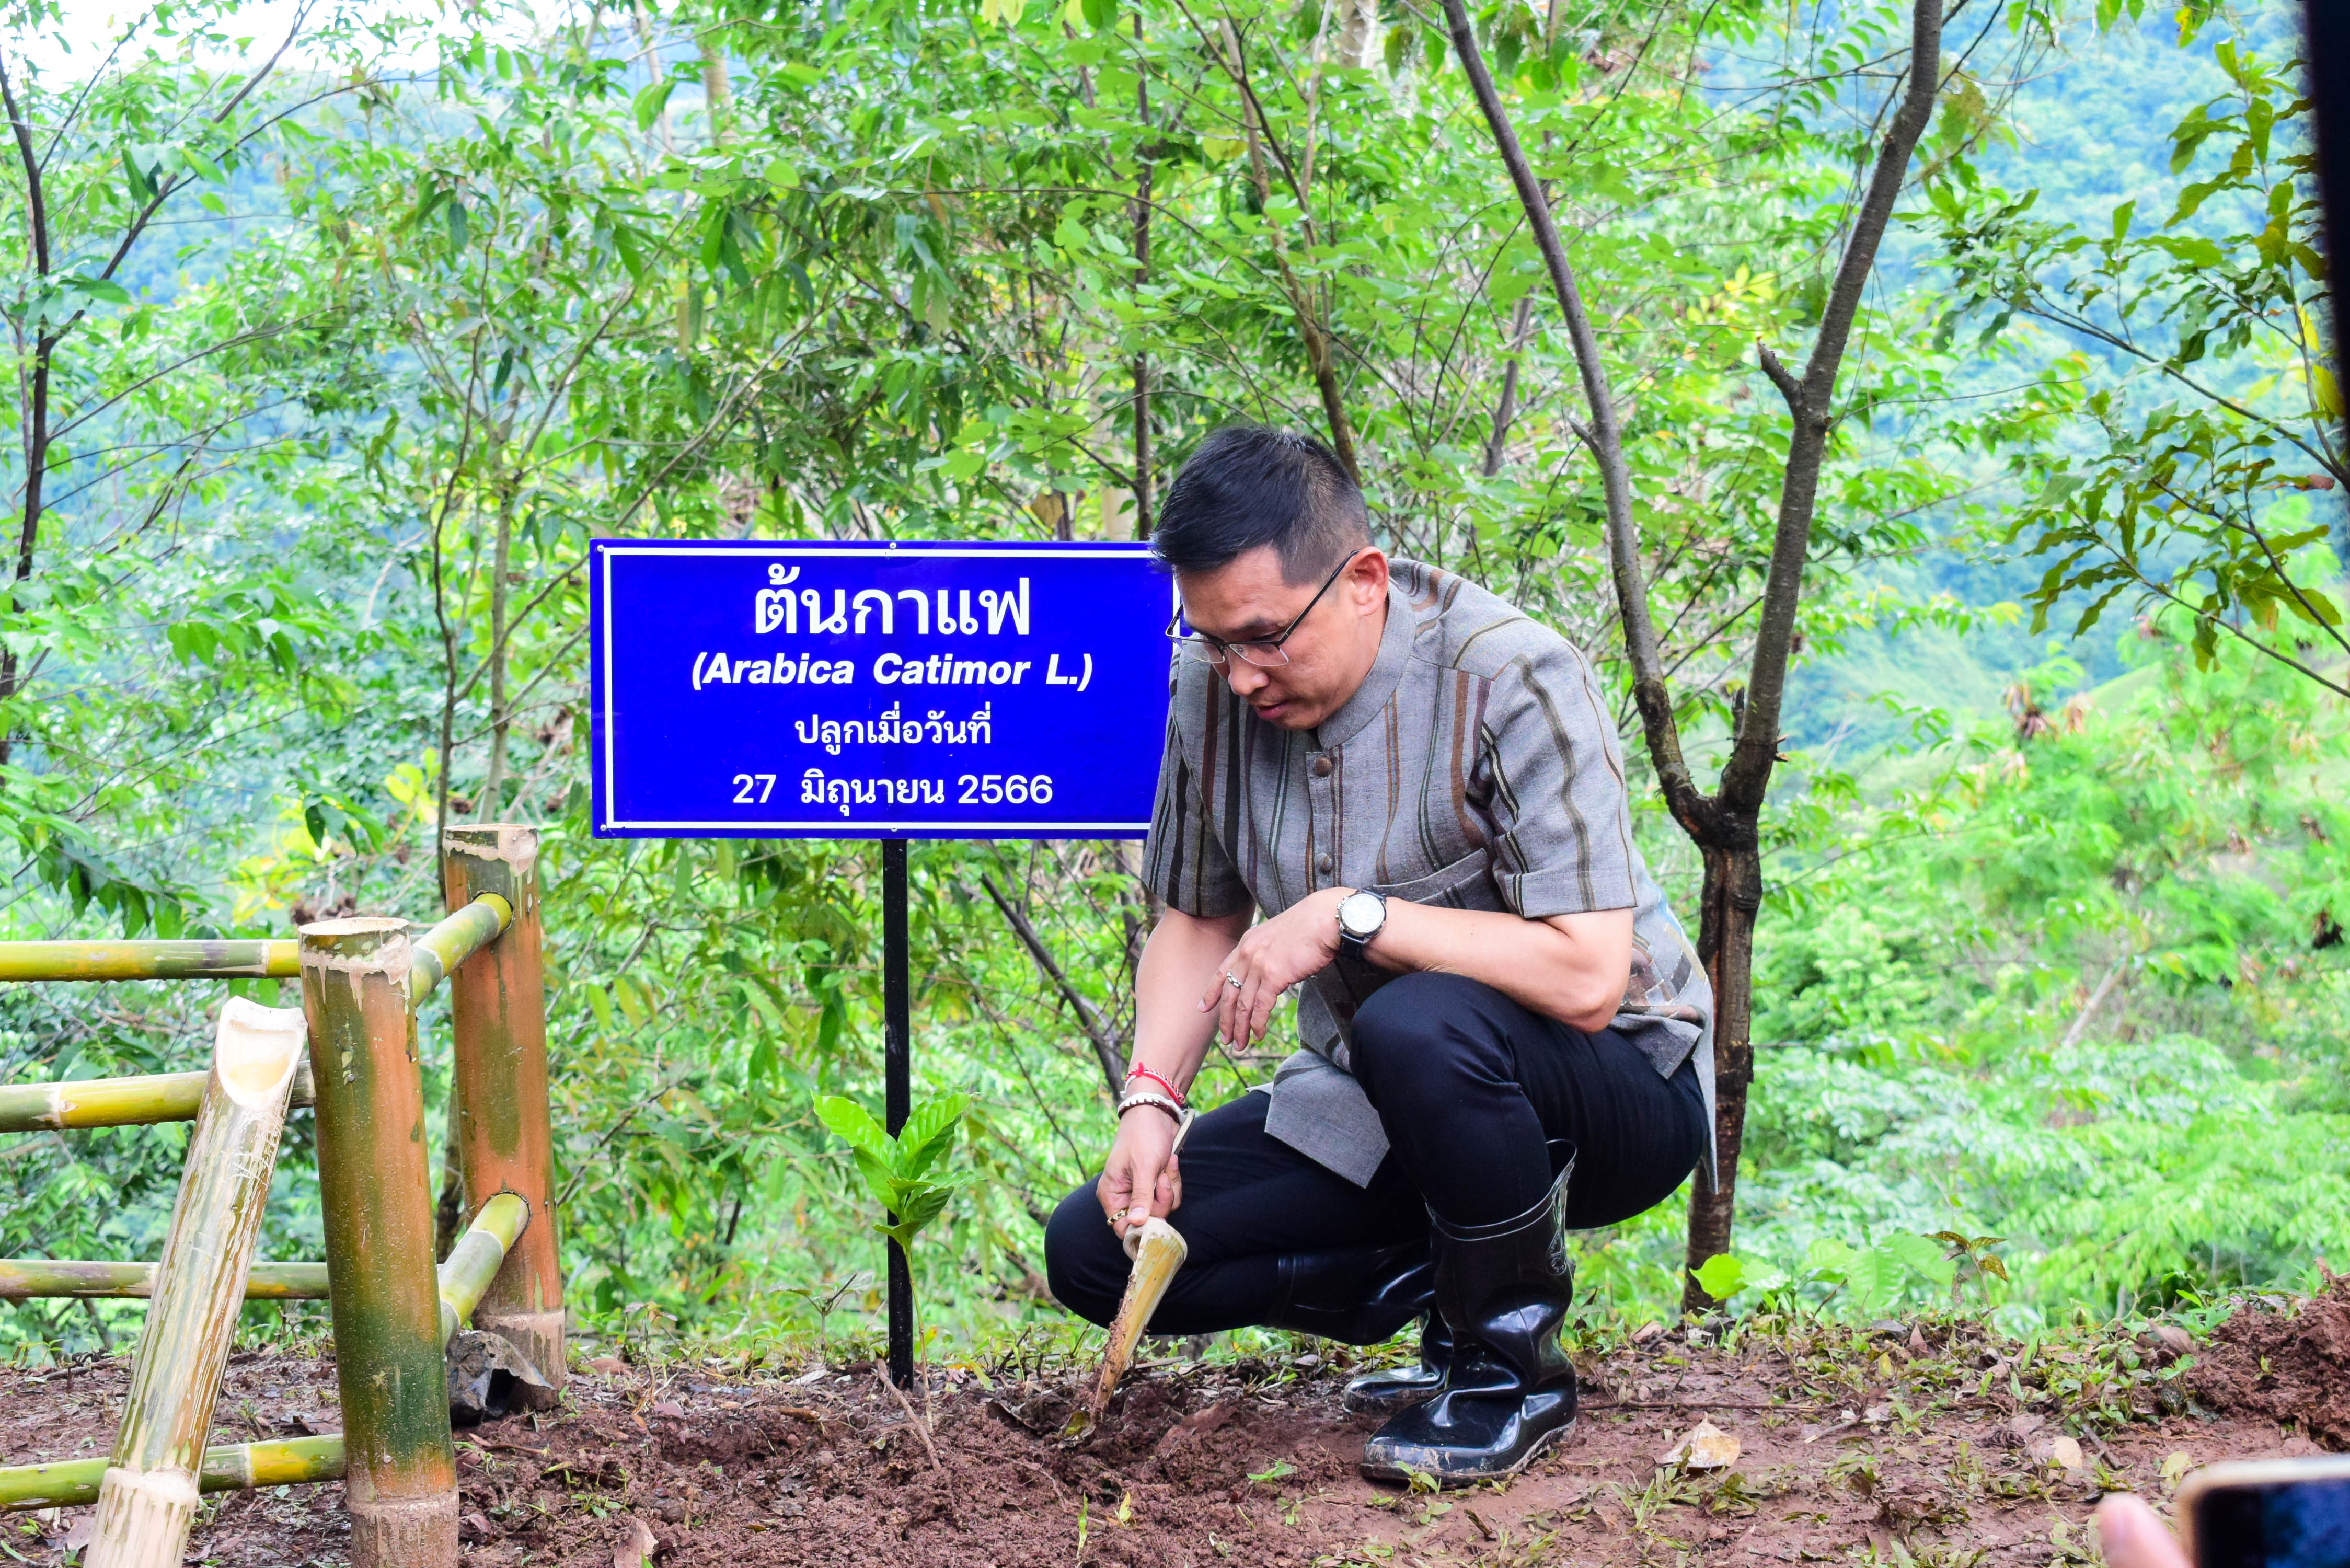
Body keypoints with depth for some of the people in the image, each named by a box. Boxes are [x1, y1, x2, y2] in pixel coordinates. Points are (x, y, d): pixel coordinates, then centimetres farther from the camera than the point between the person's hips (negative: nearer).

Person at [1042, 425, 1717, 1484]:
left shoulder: (1512, 680, -24)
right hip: (1383, 1114, 6)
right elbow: (1198, 920, 7)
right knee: (1090, 1252, -6)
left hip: (1617, 1093, -6)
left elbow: (1584, 978, -31)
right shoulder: (1215, 682, -5)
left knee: (1417, 1030, -40)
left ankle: (1512, 1366, -14)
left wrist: (1350, 916, -31)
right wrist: (1149, 1100, -9)